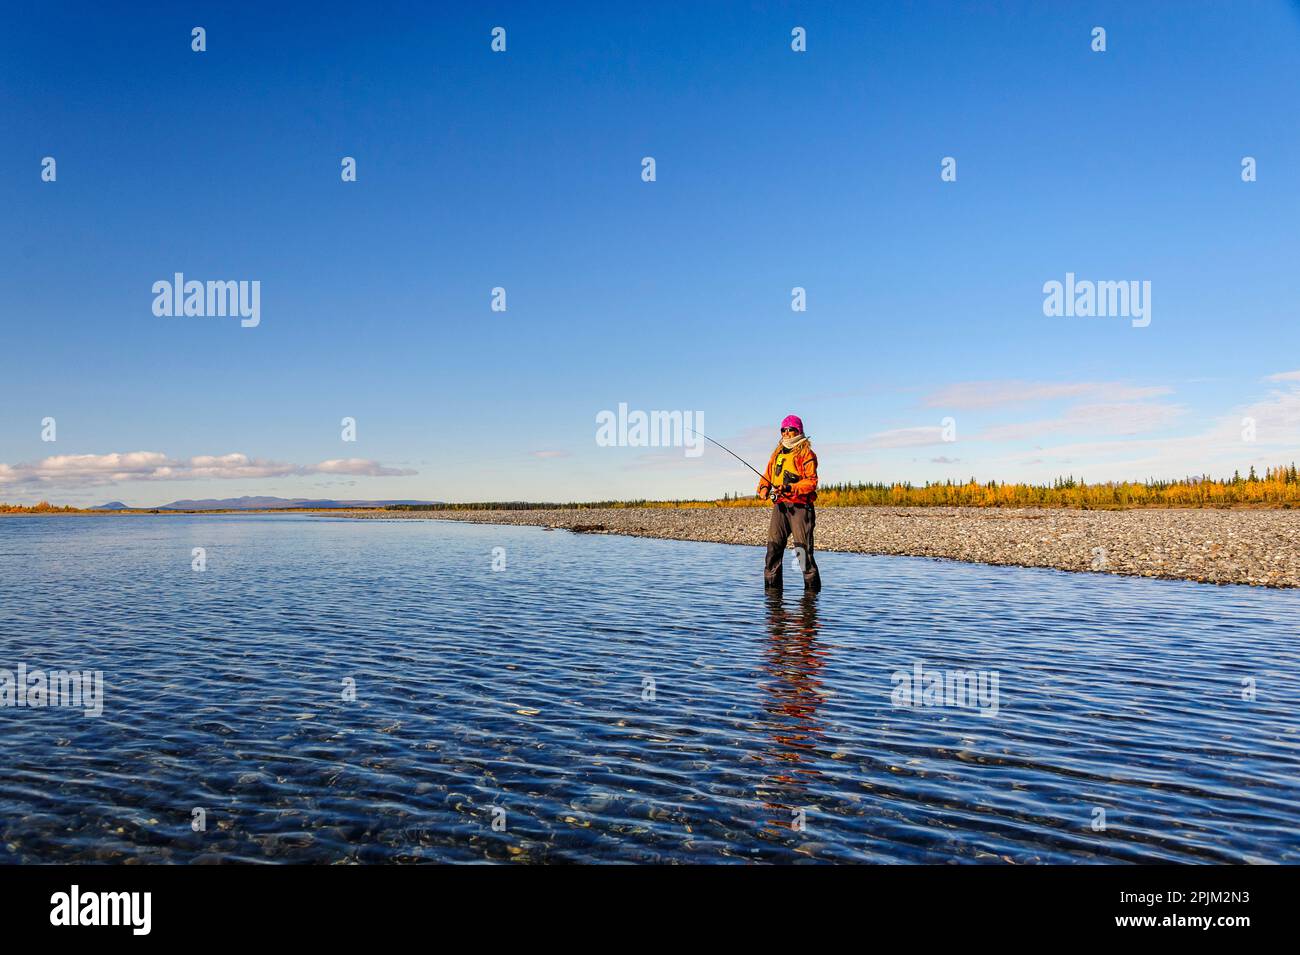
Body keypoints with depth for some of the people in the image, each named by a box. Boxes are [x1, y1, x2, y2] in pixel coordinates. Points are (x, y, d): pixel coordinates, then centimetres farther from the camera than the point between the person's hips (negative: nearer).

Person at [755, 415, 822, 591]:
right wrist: (764, 488, 1)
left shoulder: (806, 453, 0)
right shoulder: (776, 454, 21)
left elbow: (811, 482, -9)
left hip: (800, 506, -6)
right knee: (773, 547, -2)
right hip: (779, 506, 6)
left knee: (803, 550, -6)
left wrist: (791, 488, -22)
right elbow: (767, 477, 23)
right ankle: (772, 587, 2)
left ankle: (812, 587, 5)